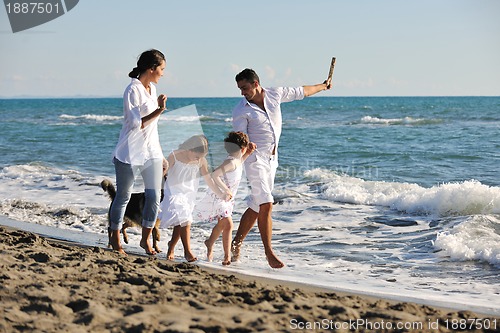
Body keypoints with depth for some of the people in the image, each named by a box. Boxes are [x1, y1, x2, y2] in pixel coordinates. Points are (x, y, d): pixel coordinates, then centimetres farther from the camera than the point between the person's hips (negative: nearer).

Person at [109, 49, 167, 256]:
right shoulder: (133, 90, -15)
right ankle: (115, 240, 19)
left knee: (154, 197, 3)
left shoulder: (152, 88, 11)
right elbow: (137, 124, -19)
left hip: (152, 152, 7)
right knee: (123, 197, 5)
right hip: (131, 153, -7)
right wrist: (158, 111, -22)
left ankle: (145, 239, 17)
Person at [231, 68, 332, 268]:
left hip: (271, 159, 5)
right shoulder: (241, 111, -9)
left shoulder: (275, 94, 2)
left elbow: (301, 92, 17)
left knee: (256, 206, 9)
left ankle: (237, 243, 22)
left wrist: (323, 86, 30)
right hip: (254, 159, -5)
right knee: (266, 204, -16)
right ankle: (269, 252, -10)